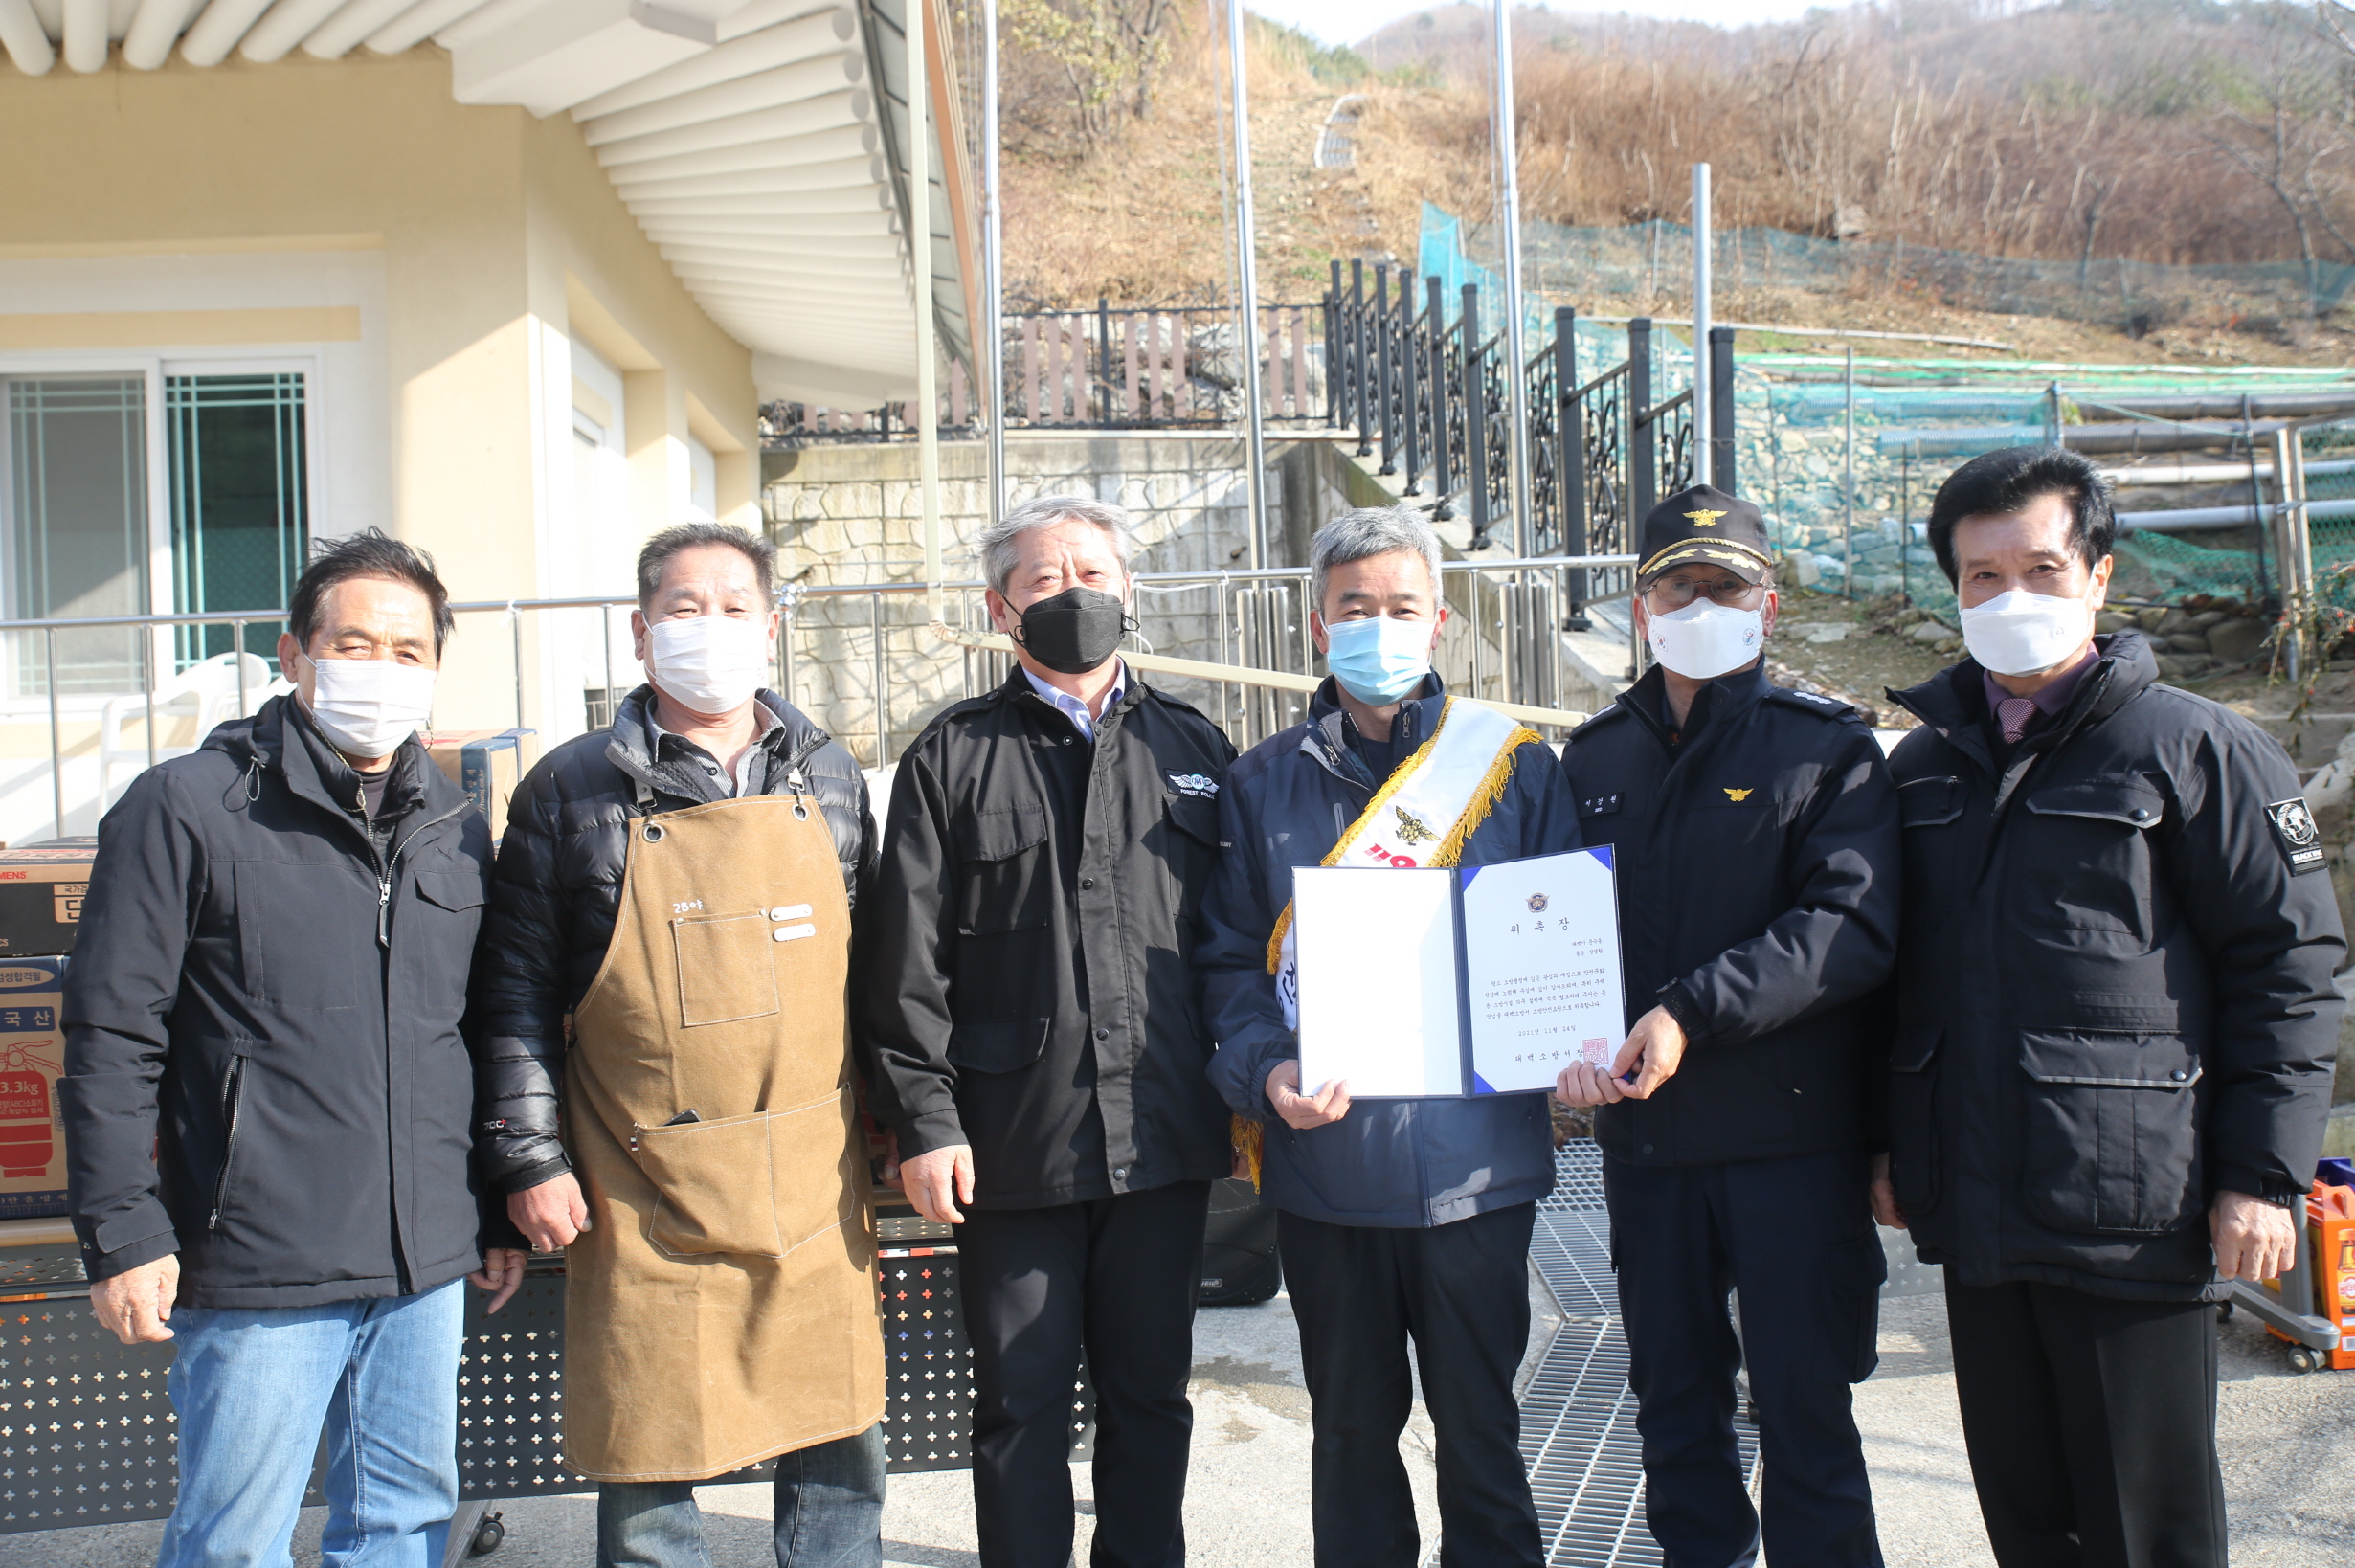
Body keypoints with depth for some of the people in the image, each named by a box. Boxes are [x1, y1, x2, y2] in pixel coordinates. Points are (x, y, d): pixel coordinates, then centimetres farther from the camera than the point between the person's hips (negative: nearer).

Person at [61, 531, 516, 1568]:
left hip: (428, 1263, 5)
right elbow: (110, 1039, -6)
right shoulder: (184, 809, -6)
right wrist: (123, 1234, -10)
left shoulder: (455, 831, 10)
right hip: (257, 1266, -5)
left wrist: (498, 1209, 16)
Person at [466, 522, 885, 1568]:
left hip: (817, 1187, 3)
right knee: (646, 1475, 6)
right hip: (645, 1200, -2)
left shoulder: (829, 778, 9)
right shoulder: (574, 790, 0)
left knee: (840, 1457, 10)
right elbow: (515, 991, 1)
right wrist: (530, 1159, -4)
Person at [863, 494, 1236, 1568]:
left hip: (1164, 1136, 2)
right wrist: (925, 1119, -8)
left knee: (1150, 1394, 14)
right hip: (1014, 1143, -2)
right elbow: (910, 961, -1)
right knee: (1021, 1400, 8)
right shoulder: (953, 758, 3)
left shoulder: (1192, 748, 11)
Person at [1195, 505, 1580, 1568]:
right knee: (1352, 1424, 14)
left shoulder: (1514, 763, 4)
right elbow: (1231, 961, 3)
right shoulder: (1263, 784, 6)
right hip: (1324, 1162, 1)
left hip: (1475, 1160, -1)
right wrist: (1266, 1073, -14)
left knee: (1478, 1422, 10)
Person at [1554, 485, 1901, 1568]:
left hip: (1792, 1133, -4)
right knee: (1672, 1402, 15)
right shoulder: (1594, 759, 11)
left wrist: (1691, 1011, -23)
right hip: (1643, 1134, 4)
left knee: (1803, 1408, 4)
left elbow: (1853, 927, -15)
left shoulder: (1827, 748, -1)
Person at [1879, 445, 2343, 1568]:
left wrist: (2264, 1176, -9)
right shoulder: (1924, 766, 12)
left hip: (2134, 1215, -5)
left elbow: (2290, 965, -4)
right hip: (1975, 1215, 5)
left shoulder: (2196, 750, -3)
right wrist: (1884, 1142, 13)